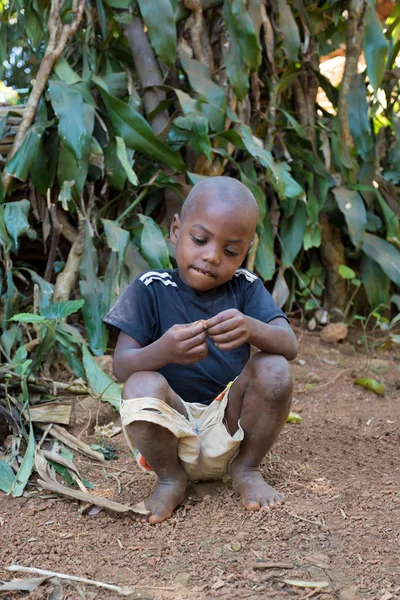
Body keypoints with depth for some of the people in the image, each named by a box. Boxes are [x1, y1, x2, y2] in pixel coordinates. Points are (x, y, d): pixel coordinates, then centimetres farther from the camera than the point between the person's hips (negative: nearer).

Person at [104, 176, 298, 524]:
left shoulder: (246, 288, 2)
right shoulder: (151, 289, -4)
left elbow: (289, 346, -12)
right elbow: (121, 367, -13)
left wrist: (252, 329, -36)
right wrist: (163, 350, -36)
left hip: (228, 428, 2)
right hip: (173, 428, -1)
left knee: (274, 370, -23)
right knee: (141, 386, -31)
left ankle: (246, 469, 2)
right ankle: (170, 478, -2)